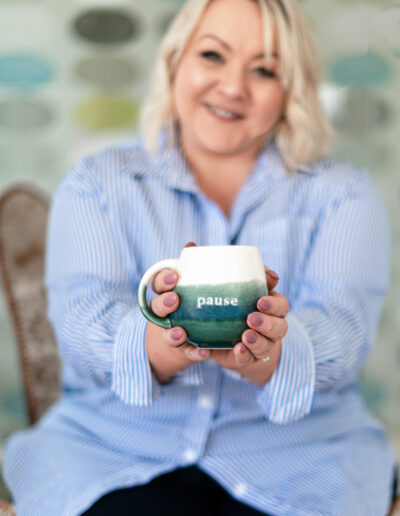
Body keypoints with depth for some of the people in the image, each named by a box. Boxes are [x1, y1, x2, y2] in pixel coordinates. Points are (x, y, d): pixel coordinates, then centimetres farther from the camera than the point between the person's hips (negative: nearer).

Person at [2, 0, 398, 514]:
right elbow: (83, 315, -9)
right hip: (115, 447, 0)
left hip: (296, 452, 1)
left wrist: (266, 356, -33)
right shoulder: (96, 184, 6)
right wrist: (164, 343, -32)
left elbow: (342, 326, -9)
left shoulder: (344, 194, 6)